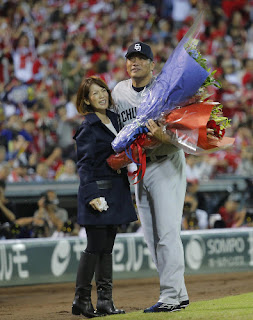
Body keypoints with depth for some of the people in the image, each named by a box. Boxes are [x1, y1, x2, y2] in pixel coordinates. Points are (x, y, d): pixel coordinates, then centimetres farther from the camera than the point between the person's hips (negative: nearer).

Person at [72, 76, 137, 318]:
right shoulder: (89, 128, -10)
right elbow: (84, 164, -13)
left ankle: (105, 301, 10)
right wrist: (91, 195, -20)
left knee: (107, 248, 8)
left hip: (116, 190, 7)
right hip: (97, 191, -7)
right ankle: (81, 300, 3)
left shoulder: (114, 120, 12)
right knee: (95, 247, -5)